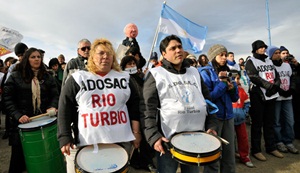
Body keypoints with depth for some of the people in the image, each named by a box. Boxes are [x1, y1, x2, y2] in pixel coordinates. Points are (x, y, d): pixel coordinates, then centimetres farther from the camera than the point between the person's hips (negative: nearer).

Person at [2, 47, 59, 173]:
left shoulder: (47, 76, 9)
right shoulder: (15, 76, 2)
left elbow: (55, 95, 6)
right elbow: (7, 99, -3)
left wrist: (52, 107, -14)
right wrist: (17, 115, -15)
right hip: (22, 122, -1)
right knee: (19, 155, 10)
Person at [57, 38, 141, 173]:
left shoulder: (123, 78, 7)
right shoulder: (77, 79, 0)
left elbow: (134, 105, 8)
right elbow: (64, 109, -2)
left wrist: (136, 132, 4)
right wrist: (65, 138, -9)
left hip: (120, 142, 3)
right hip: (84, 144, -2)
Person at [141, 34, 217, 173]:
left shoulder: (194, 73, 11)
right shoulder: (156, 74, -4)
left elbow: (208, 101, 14)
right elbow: (147, 108, -10)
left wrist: (211, 125, 4)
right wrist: (153, 136, -19)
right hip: (168, 139, -4)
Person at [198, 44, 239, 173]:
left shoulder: (226, 72, 12)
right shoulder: (205, 72, -7)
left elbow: (235, 98, 13)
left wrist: (232, 88, -6)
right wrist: (222, 83, -15)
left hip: (228, 116, 6)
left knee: (229, 153, 15)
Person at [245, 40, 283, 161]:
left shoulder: (269, 61, 19)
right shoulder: (251, 61, -3)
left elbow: (276, 75, 15)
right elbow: (253, 77, -16)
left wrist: (276, 84, -5)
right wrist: (268, 85, -21)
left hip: (271, 95, 7)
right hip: (258, 96, -7)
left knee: (270, 123, 15)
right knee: (257, 124, 0)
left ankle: (271, 147, 28)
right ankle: (256, 150, 10)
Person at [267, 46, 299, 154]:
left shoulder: (287, 65, 15)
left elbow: (292, 78, 18)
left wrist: (291, 89, 0)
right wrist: (280, 91, -17)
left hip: (287, 97, 6)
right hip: (275, 98, -6)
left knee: (289, 121, 8)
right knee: (276, 121, 2)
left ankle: (288, 142, 19)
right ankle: (279, 142, 14)